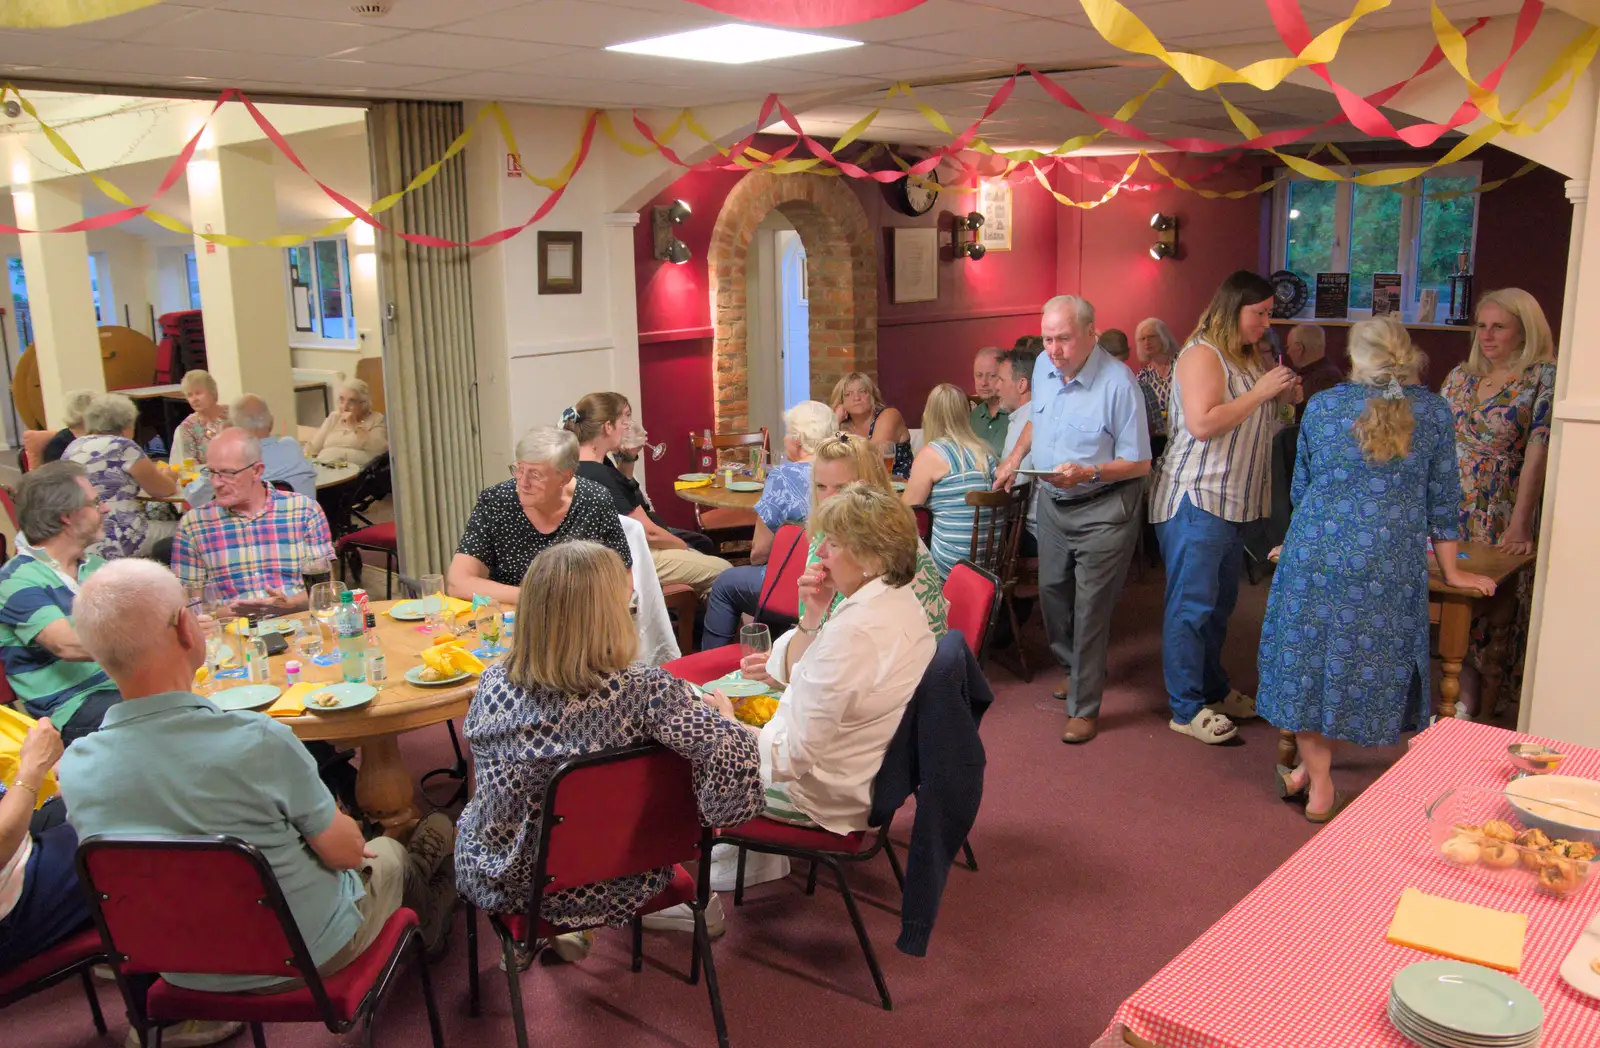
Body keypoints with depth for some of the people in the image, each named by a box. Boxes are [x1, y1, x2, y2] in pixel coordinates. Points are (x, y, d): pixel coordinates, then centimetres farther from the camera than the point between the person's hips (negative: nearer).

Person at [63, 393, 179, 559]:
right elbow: (164, 490, 2)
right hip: (115, 541, -8)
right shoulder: (123, 447, -7)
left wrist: (153, 473, 36)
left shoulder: (73, 447, 14)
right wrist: (166, 476, 25)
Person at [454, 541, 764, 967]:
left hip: (499, 883, 2)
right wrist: (724, 714, -16)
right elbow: (734, 756, -39)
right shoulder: (646, 691, -29)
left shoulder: (493, 686, -18)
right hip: (612, 889, -2)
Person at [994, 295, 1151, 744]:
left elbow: (1139, 463, -18)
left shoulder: (1117, 382, -22)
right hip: (1052, 502, 7)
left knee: (1090, 607, -4)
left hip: (1102, 509, -7)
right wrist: (1015, 457, 6)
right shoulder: (1044, 366, -1)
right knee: (1052, 592, 17)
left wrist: (1088, 473, -31)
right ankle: (1076, 668, 40)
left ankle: (1085, 707, 8)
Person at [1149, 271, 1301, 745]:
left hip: (1232, 503, 10)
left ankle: (1212, 690, 29)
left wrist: (1281, 397, 8)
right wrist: (1261, 391, -18)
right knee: (1192, 604, -4)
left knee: (1220, 602, 17)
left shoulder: (1244, 358, 16)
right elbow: (1203, 424, -25)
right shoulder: (1202, 354, -13)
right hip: (1195, 500, -10)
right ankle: (1186, 709, 4)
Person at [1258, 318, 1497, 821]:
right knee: (1368, 662, 11)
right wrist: (1451, 571, 19)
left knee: (1309, 660, 11)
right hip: (1388, 565, 0)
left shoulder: (1321, 406, 6)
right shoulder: (1433, 410, 4)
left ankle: (1317, 779, 16)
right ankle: (1314, 774, 17)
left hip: (1314, 554, 1)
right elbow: (1442, 498, 9)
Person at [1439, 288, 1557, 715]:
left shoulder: (1543, 378, -6)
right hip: (1449, 511, 4)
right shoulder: (1461, 375, 11)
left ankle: (1469, 708, 12)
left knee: (1491, 609, 1)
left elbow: (1537, 452, -13)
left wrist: (1520, 524, -20)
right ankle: (1466, 701, 18)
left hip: (1500, 517, -4)